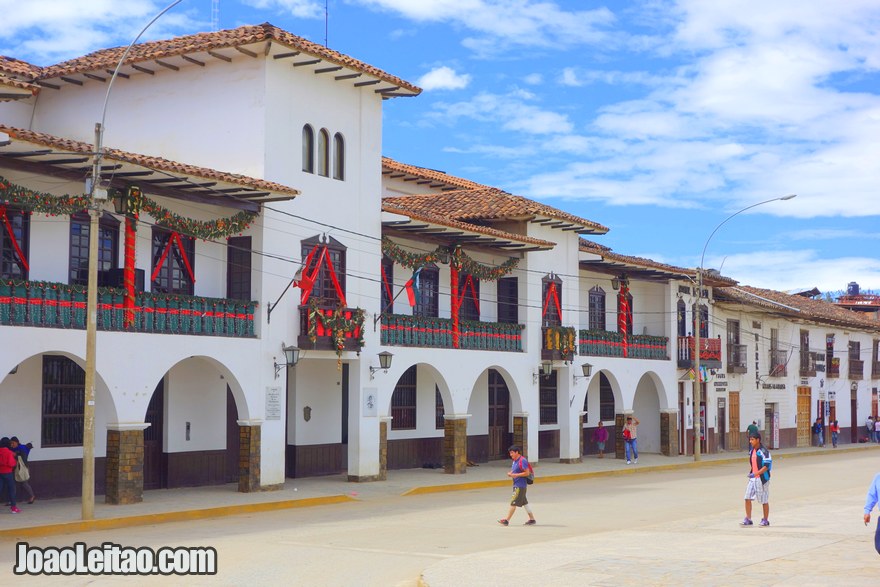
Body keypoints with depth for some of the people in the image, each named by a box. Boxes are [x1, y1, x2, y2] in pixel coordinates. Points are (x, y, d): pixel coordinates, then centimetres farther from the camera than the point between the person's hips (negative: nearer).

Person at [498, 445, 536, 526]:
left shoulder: (522, 460, -16)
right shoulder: (514, 461, 13)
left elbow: (527, 473, -19)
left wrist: (515, 475, -21)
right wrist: (510, 473, 3)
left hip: (520, 485, -10)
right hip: (516, 485, 10)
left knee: (513, 503, -7)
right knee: (524, 502, 13)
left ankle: (507, 520, -6)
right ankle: (532, 519, 19)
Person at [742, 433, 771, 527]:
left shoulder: (764, 452, -15)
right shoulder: (751, 451, 10)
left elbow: (766, 466, -20)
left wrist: (755, 474, -25)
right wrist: (750, 473, 13)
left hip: (762, 479, -7)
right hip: (752, 478, 7)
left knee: (764, 501, 4)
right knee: (747, 498, -1)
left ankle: (765, 520, 17)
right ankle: (748, 519, 6)